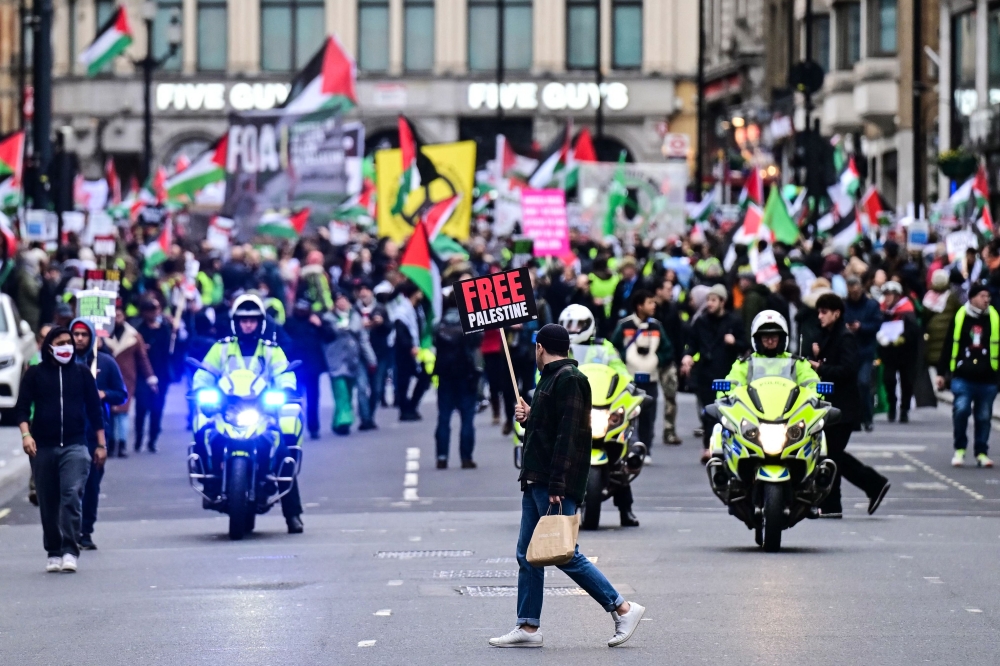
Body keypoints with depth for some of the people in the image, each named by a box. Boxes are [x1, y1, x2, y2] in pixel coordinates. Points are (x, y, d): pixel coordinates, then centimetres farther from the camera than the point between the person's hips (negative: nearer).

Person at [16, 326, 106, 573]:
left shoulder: (82, 373, 9)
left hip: (75, 446, -1)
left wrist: (101, 444, 9)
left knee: (72, 496, -16)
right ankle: (53, 553, 14)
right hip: (43, 447, 1)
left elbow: (94, 409, 12)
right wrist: (26, 434, -15)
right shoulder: (35, 374, 7)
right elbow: (23, 407, 2)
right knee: (48, 503, 5)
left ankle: (70, 552, -19)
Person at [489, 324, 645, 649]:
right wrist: (530, 417, 8)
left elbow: (568, 434, -21)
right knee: (527, 556, 8)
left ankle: (623, 609, -1)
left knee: (566, 555, -8)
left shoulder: (568, 379, -13)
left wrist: (556, 485, -26)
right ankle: (528, 627, 10)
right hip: (536, 482, 10)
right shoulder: (552, 378, 18)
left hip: (555, 485, -10)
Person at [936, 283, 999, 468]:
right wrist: (941, 373, 7)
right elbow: (948, 346, 7)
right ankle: (960, 450, 2)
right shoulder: (960, 317, 2)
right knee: (960, 411, -14)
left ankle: (981, 452, 18)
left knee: (983, 417, 6)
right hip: (963, 377, -1)